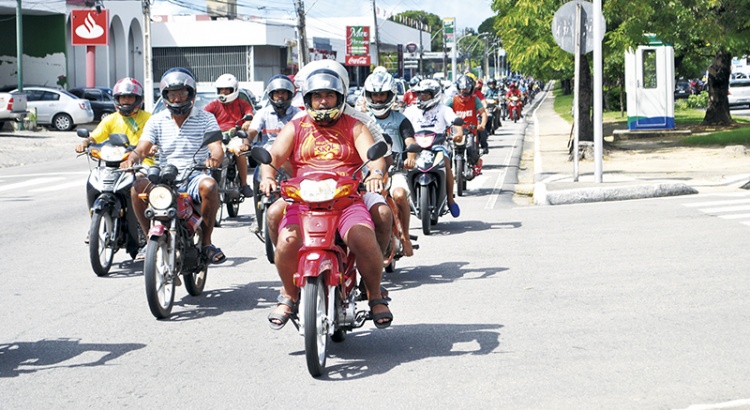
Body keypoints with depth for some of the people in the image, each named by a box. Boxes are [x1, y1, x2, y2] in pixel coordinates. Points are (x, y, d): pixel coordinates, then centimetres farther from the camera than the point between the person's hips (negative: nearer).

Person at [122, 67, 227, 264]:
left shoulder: (205, 118, 6)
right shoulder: (157, 121, 12)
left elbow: (217, 148, -7)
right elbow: (142, 147, 0)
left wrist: (215, 158, -33)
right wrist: (132, 158, -24)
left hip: (194, 178, -2)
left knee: (209, 186, -36)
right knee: (138, 187, -27)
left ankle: (206, 241, -18)